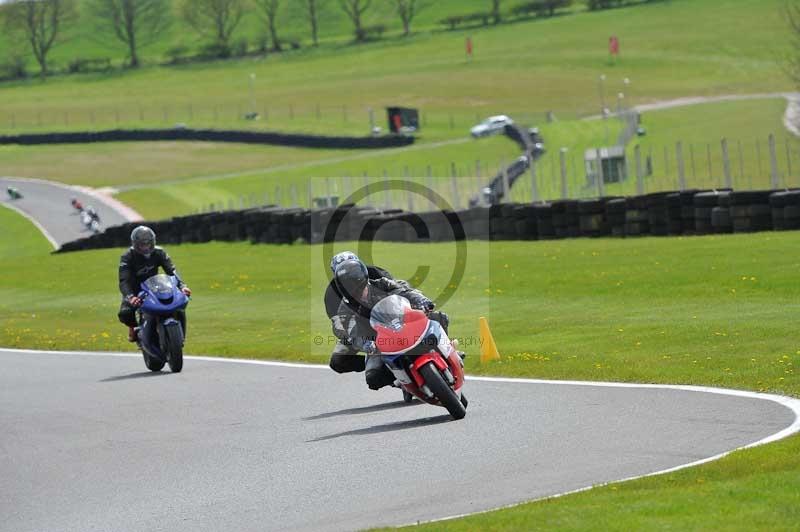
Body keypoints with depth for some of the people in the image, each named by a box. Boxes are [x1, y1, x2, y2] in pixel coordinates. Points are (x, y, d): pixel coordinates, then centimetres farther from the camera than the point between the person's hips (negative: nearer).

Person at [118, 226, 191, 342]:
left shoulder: (158, 253, -10)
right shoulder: (127, 257, -20)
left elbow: (171, 270, -19)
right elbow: (123, 280, -31)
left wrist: (182, 286, -39)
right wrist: (130, 297, -51)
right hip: (134, 292, -3)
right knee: (125, 313, -30)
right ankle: (133, 326, 7)